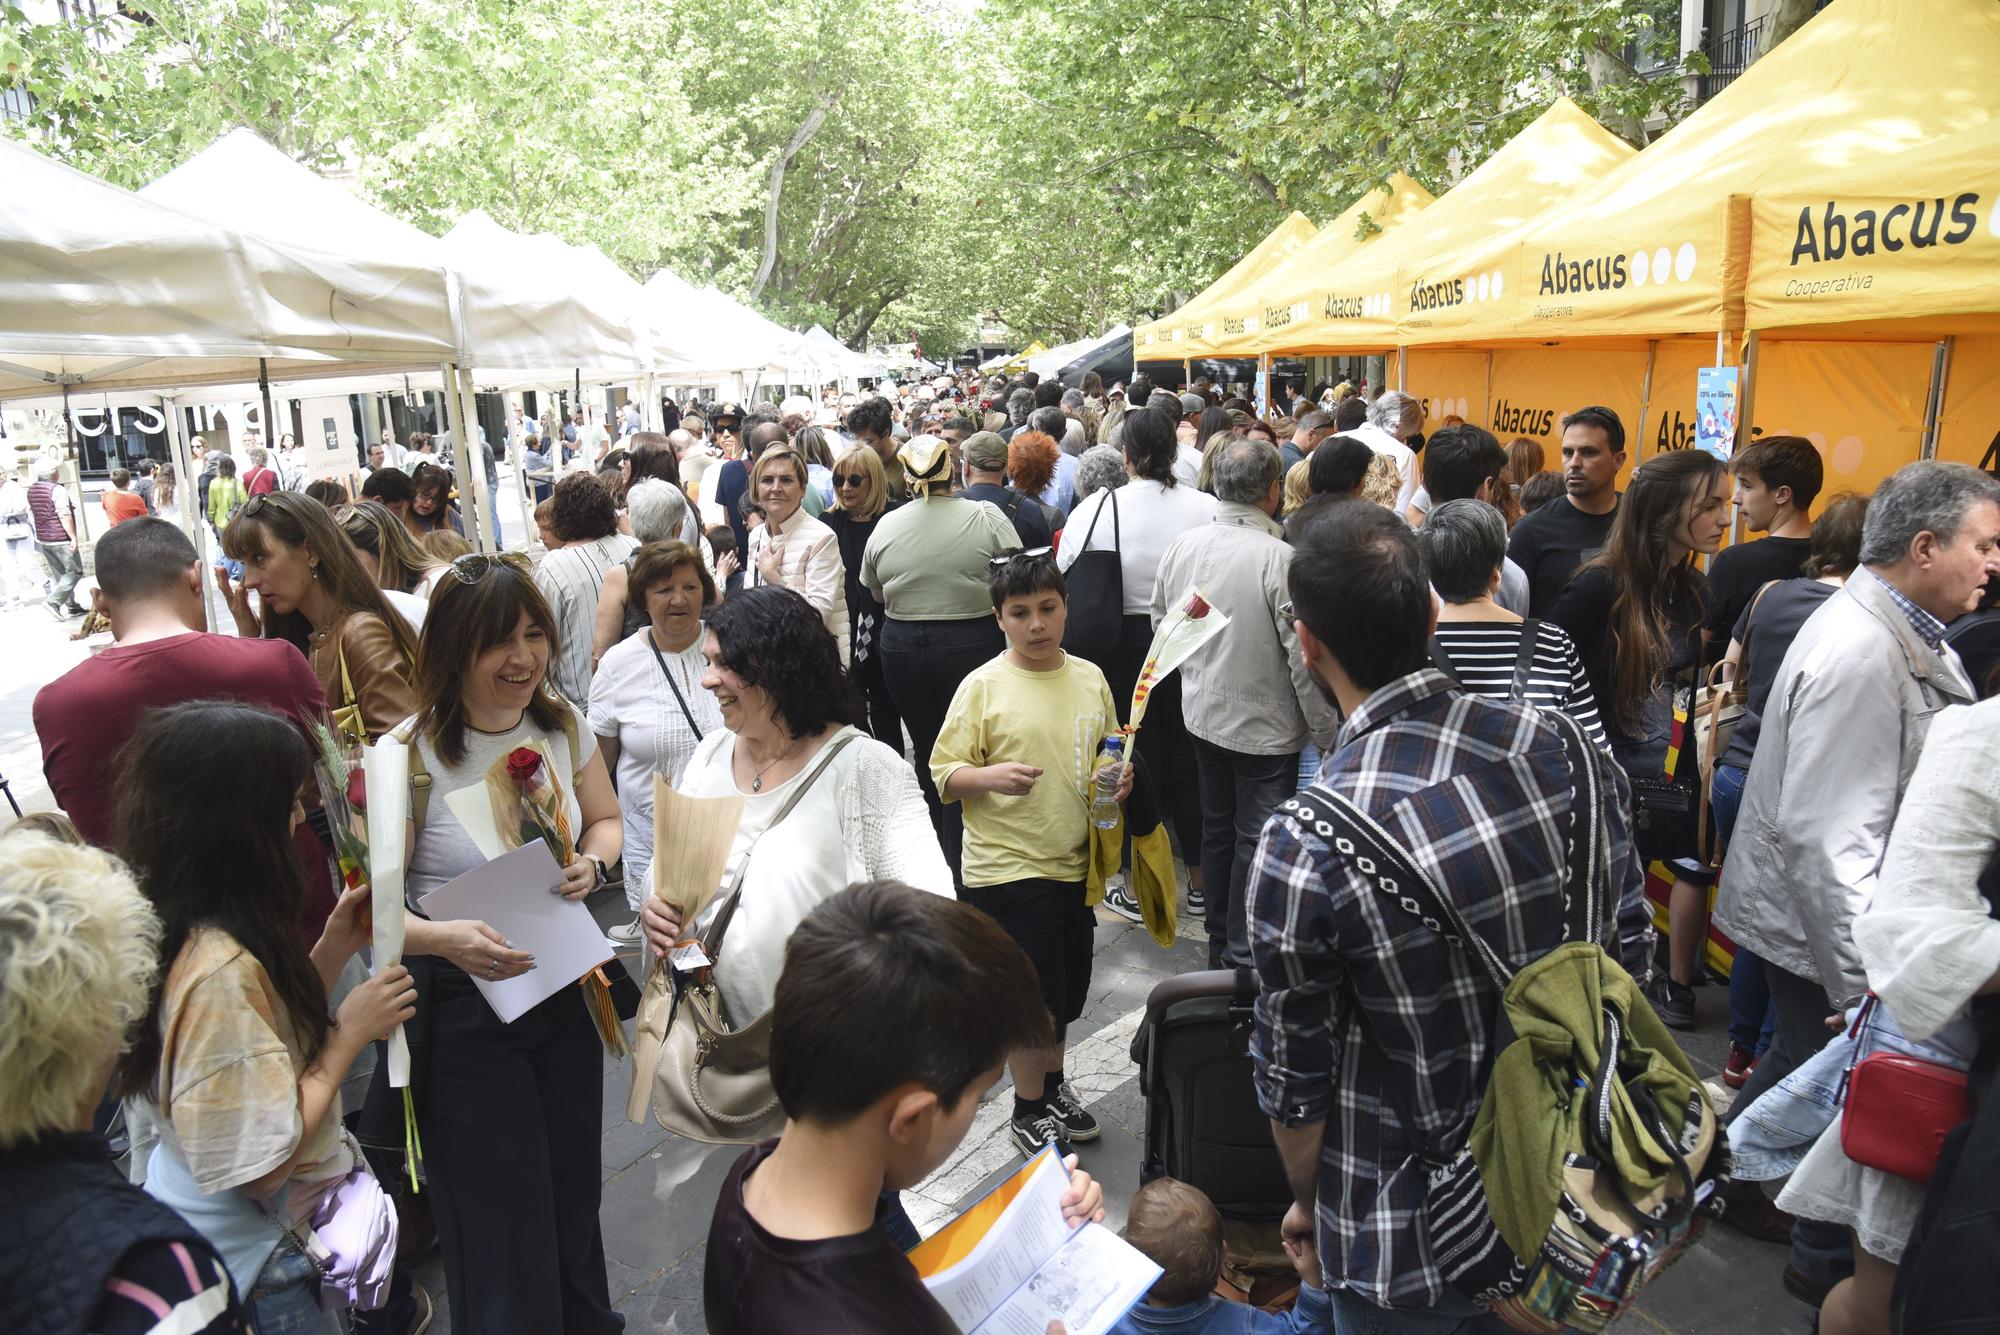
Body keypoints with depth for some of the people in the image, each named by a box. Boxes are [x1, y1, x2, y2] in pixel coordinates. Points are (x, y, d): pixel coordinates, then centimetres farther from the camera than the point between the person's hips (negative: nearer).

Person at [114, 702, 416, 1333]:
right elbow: (260, 1165, -28)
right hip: (251, 1262, -8)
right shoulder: (220, 970, -32)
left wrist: (334, 947, -2)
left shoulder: (201, 931, -5)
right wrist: (349, 1033, -19)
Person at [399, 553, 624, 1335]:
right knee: (504, 1238, 6)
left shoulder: (563, 726, -3)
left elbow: (605, 818, 12)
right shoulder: (411, 755, -18)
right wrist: (442, 939, -36)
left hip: (564, 988, 5)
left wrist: (593, 862, -10)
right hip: (461, 1006, -4)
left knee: (574, 1197, 20)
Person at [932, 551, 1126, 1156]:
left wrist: (1119, 778, -3)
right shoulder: (983, 687, -11)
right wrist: (990, 776, -28)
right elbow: (943, 773, -10)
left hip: (1074, 863, 5)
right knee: (1032, 993, 4)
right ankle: (1029, 1110, 24)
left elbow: (1108, 753, 18)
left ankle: (1053, 1083, 42)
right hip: (1007, 868, -5)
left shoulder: (1089, 678, 4)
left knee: (1066, 990, 18)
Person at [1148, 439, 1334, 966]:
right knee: (1257, 843, 6)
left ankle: (1220, 945, 35)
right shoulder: (1279, 559, -24)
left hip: (1203, 715, 7)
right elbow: (1304, 657, -21)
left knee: (1217, 829, 20)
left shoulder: (1183, 545, -5)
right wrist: (1326, 734, -9)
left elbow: (1162, 621, 9)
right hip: (1266, 726, -6)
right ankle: (1243, 958, 17)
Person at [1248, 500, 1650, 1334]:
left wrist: (1308, 1204, 5)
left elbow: (1294, 1077, -15)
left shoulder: (1305, 845, -28)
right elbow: (1630, 952, -1)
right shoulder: (1566, 750, -14)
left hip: (1412, 1246, -4)